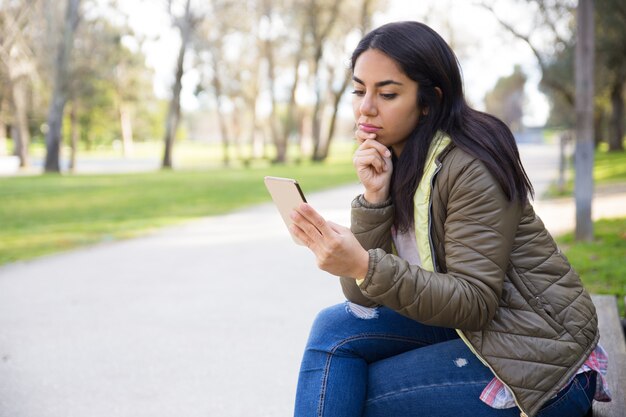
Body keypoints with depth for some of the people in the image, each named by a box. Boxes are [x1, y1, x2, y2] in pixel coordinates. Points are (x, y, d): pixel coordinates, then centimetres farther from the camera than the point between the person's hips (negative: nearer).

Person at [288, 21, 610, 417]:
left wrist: (365, 266, -35)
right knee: (335, 328, -9)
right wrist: (374, 197, -17)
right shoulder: (387, 165, 2)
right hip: (465, 328, 7)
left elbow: (475, 302, -24)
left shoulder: (471, 167, -19)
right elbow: (364, 297, -4)